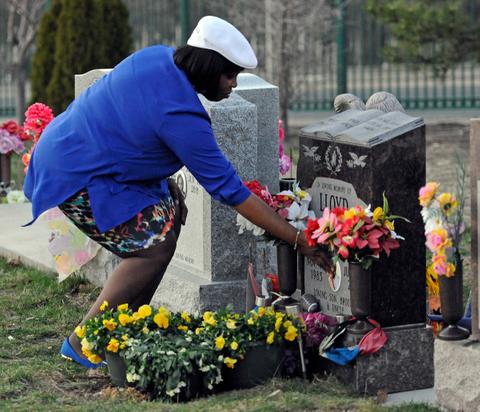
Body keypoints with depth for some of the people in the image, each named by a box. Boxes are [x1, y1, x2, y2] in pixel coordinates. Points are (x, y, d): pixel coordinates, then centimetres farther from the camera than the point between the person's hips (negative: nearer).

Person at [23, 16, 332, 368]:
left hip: (74, 145, 10)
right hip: (74, 178, -10)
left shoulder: (158, 58, -2)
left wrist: (167, 184, 9)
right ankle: (82, 344, -4)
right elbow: (229, 189, -21)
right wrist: (297, 240, -16)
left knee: (169, 211, 12)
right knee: (154, 246, -12)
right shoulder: (181, 117, -26)